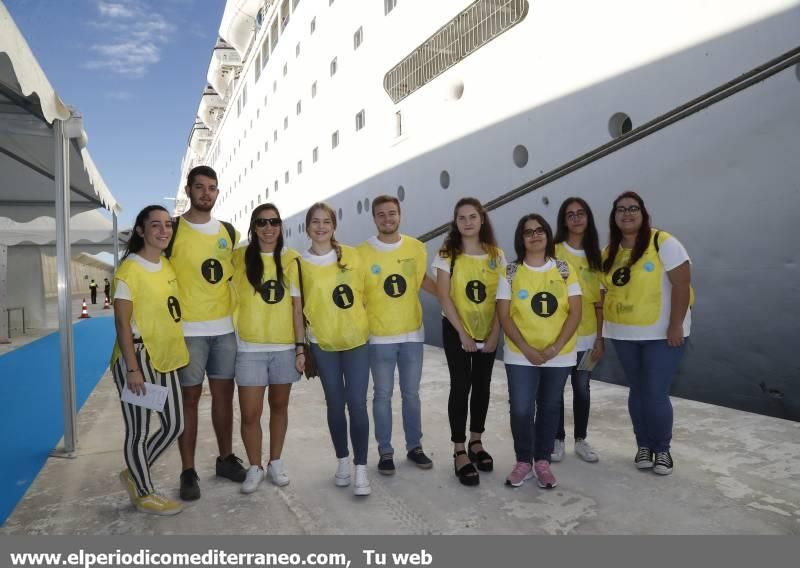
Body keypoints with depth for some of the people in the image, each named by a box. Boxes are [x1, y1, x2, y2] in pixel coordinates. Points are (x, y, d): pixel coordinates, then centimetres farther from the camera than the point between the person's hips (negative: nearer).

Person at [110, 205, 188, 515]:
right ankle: (145, 493, 25)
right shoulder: (129, 270, -14)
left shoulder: (168, 266, 9)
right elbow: (122, 323, -16)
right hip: (137, 357, -8)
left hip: (165, 357, 8)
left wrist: (177, 352, 16)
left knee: (175, 425, 14)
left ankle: (134, 474, 35)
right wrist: (132, 368, -19)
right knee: (139, 429, 7)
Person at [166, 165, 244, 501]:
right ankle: (188, 472, 13)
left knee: (224, 395, 12)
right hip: (188, 330, -4)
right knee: (190, 399, 2)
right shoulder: (173, 230, -4)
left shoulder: (229, 233, 10)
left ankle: (226, 459, 27)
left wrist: (237, 310, 12)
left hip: (226, 327, 5)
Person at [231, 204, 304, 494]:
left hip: (284, 346, 2)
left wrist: (301, 346, 1)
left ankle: (275, 462, 32)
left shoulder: (291, 258, 3)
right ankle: (255, 467, 22)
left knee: (279, 406, 14)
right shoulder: (239, 257, -1)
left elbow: (297, 306, 4)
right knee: (250, 414, 0)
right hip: (250, 347, -2)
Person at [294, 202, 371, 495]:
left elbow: (366, 294, 8)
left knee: (357, 403, -4)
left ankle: (361, 468, 7)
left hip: (357, 340, 0)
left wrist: (368, 325, 6)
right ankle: (343, 462, 28)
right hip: (323, 343, 0)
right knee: (335, 404, 10)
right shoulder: (300, 263, -2)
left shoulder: (352, 255, -1)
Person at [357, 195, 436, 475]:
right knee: (383, 395, 9)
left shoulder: (416, 248, 0)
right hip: (379, 337, -2)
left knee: (411, 393, 14)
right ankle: (385, 451, 23)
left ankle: (414, 446, 30)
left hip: (412, 333, 2)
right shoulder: (362, 252, -8)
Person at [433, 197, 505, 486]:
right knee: (461, 386, -2)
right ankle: (459, 452, 7)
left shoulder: (496, 255, 2)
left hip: (487, 331, 3)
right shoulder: (447, 254, -6)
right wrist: (463, 333, -13)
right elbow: (443, 297, -10)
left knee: (482, 386, 11)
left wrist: (495, 333, -7)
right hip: (456, 331, -3)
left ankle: (476, 443, 28)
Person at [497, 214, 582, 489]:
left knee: (549, 408, 11)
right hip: (520, 356, -1)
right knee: (521, 410, -3)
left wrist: (555, 348, -13)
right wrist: (527, 349, -15)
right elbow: (504, 316, -5)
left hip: (559, 356, 1)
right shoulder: (510, 273, -2)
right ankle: (523, 461, 19)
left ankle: (542, 461, 27)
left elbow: (575, 313, -2)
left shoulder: (565, 270, 1)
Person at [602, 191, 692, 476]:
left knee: (656, 394, -5)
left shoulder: (663, 242, -10)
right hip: (624, 335, 5)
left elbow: (682, 284, -14)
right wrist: (601, 335, 6)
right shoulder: (610, 252, 7)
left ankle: (662, 449, 18)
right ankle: (644, 446, 28)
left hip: (661, 334, -5)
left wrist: (676, 326, -18)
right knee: (638, 391, 13)